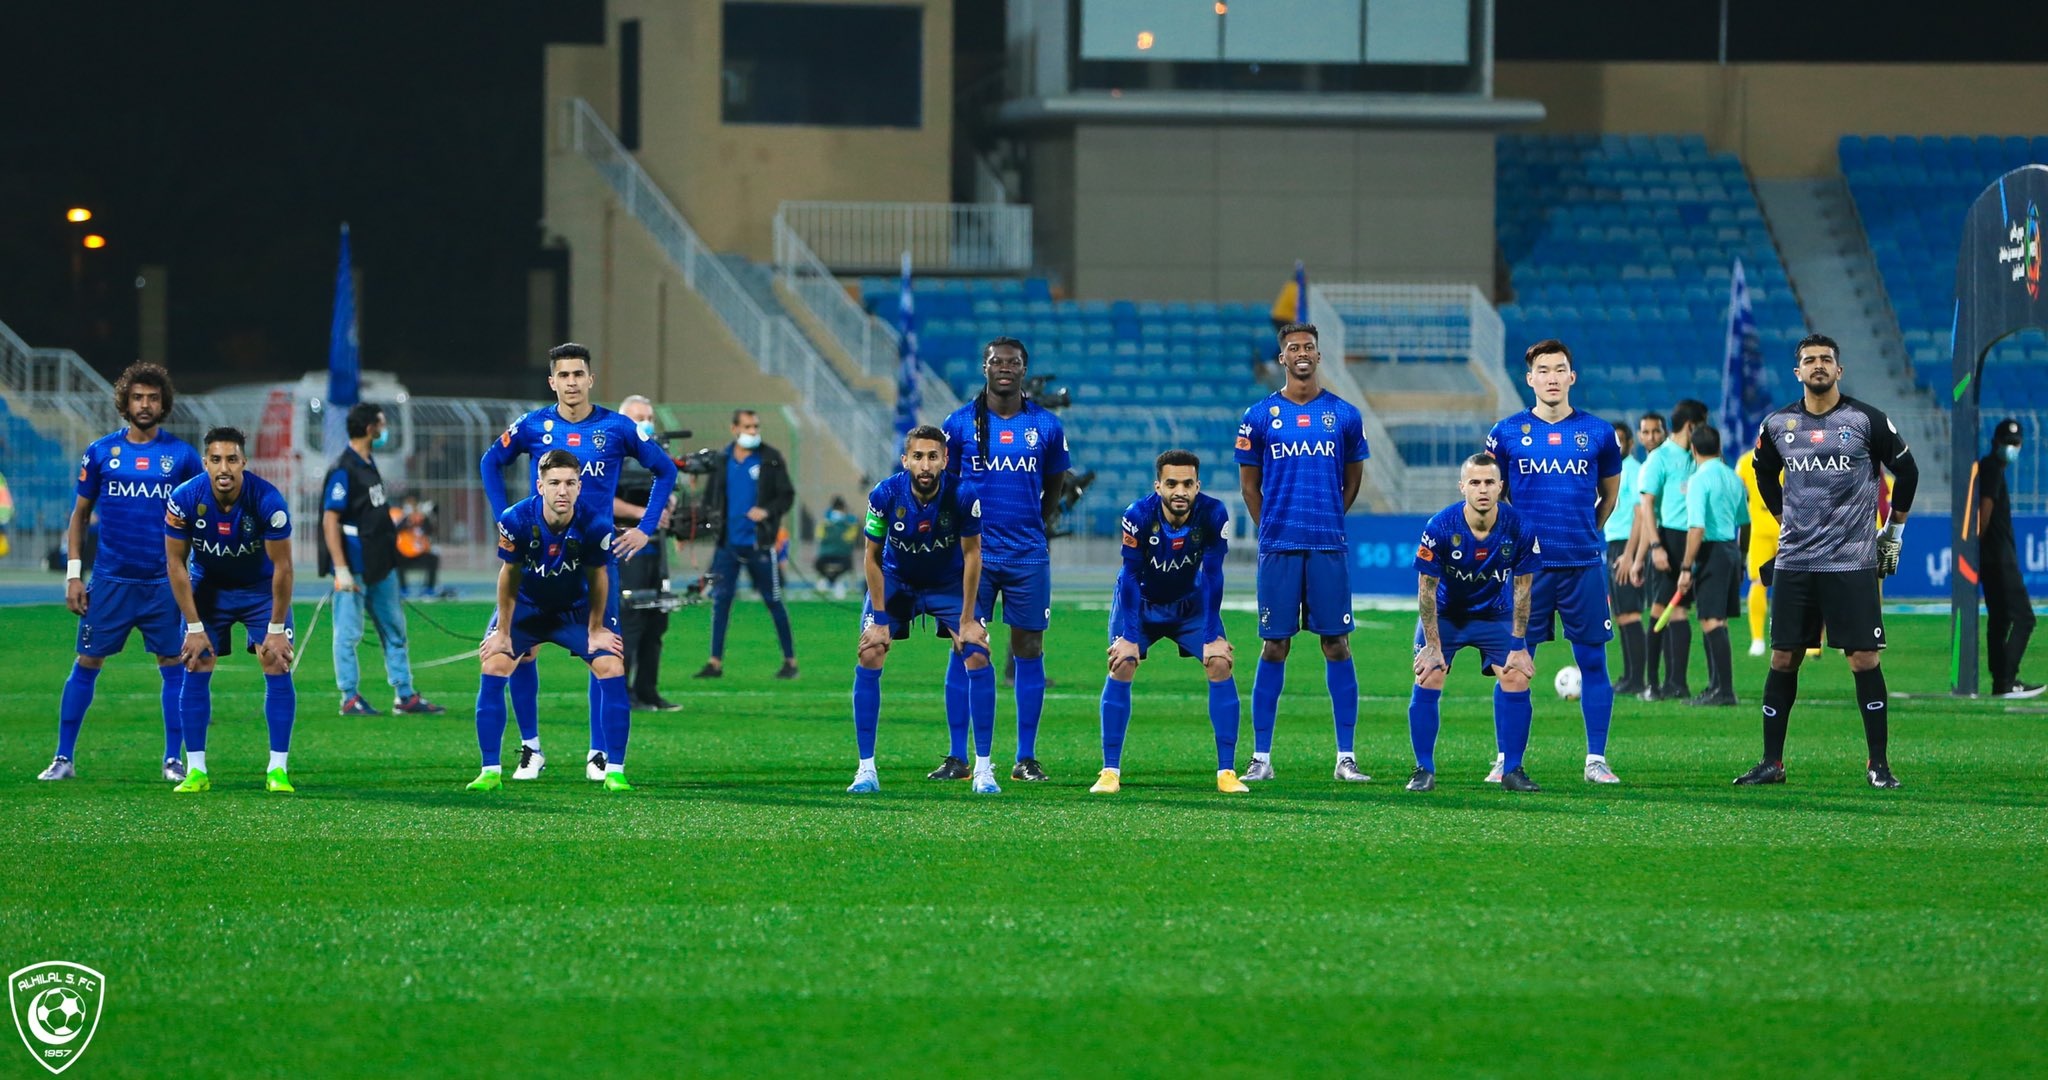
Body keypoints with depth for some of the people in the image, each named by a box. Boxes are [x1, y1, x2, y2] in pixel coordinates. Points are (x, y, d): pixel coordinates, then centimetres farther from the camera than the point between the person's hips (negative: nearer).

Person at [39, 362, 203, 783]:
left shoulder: (182, 455, 2)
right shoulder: (100, 452, 3)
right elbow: (79, 515, 9)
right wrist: (73, 574, 2)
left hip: (164, 582, 0)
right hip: (110, 581, 0)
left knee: (173, 666, 0)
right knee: (87, 663, 1)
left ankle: (174, 760, 10)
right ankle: (64, 758, 8)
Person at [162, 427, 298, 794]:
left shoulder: (267, 500, -30)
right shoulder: (184, 499, -26)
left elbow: (282, 566, -20)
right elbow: (176, 562, -14)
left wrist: (276, 630, -18)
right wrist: (194, 627, -15)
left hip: (261, 587, -1)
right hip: (208, 586, 1)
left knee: (278, 669, -10)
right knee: (196, 671, -6)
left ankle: (278, 769, -4)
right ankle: (196, 770, 1)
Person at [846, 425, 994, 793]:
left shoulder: (964, 494, -28)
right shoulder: (885, 495, -27)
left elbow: (972, 555, -15)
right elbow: (873, 558, -13)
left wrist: (967, 620, -13)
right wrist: (880, 619, -14)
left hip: (949, 582, 0)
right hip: (895, 581, 0)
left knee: (978, 658, -13)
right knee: (868, 657, -14)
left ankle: (983, 769, -5)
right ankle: (866, 769, -6)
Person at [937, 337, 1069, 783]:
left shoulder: (1046, 426, 4)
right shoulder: (961, 423, 2)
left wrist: (1041, 530, 10)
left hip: (1029, 557, 1)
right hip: (973, 554, -1)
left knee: (1029, 652, 3)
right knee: (966, 651, -2)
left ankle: (1026, 759, 8)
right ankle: (957, 758, 3)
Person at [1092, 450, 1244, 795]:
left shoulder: (1213, 515, -26)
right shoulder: (1138, 516, -30)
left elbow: (1212, 575, -19)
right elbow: (1131, 577, -23)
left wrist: (1212, 637, -19)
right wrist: (1129, 637, -26)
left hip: (1190, 603, 1)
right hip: (1141, 602, -1)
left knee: (1220, 664, -14)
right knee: (1121, 666, -18)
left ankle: (1227, 772, -8)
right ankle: (1110, 771, -11)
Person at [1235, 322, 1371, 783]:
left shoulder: (1344, 415, 6)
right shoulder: (1260, 416, 4)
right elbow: (1249, 483, 11)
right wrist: (1272, 528, 9)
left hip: (1328, 546, 1)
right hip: (1279, 548, -1)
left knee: (1337, 646, 0)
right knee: (1274, 648, 0)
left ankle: (1345, 757, 4)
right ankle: (1261, 756, 5)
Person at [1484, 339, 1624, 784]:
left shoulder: (1598, 432, 5)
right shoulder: (1507, 433, 3)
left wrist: (1583, 536, 12)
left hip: (1584, 564, 1)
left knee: (1592, 661, 1)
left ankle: (1596, 759, 8)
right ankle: (1506, 760, 8)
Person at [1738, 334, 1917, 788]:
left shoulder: (1867, 421, -4)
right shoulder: (1778, 425, 5)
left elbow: (1906, 470, 9)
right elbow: (1765, 474, 25)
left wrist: (1894, 532, 11)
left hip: (1852, 563, -3)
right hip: (1794, 561, 3)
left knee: (1864, 661, -5)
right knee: (1783, 660, 4)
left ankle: (1879, 764, 2)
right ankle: (1771, 763, 11)